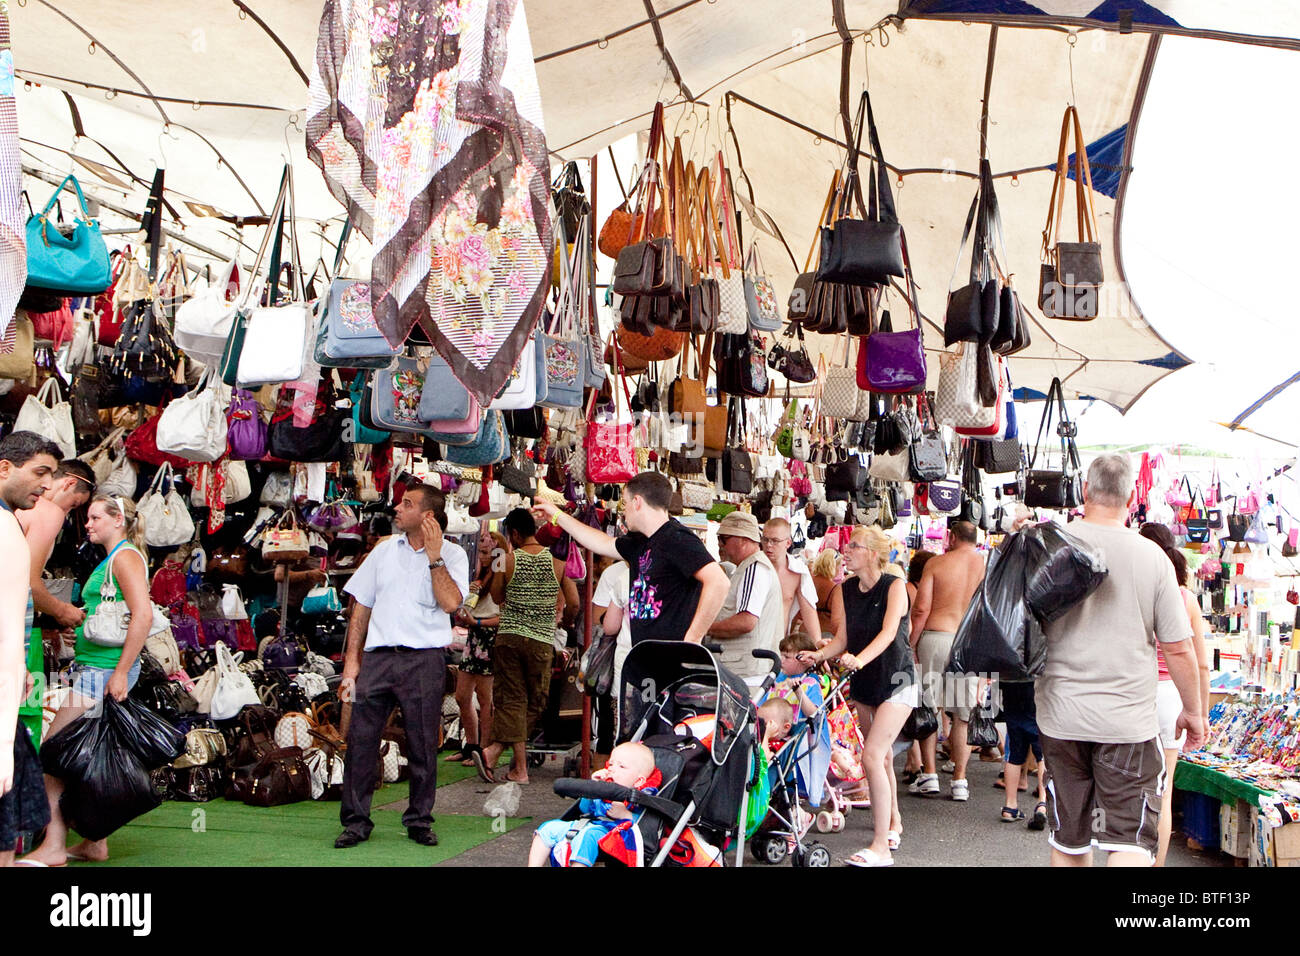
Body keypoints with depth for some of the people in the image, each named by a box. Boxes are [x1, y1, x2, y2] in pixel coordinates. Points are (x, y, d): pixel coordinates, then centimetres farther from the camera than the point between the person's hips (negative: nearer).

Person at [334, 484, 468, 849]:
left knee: (423, 744, 3)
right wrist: (351, 661, 6)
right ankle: (356, 821, 10)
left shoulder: (452, 554, 2)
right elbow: (361, 607, 13)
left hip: (424, 659, -3)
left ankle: (419, 821, 17)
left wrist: (433, 555, -14)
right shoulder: (384, 550, 12)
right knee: (360, 738, 0)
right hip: (378, 656, 3)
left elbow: (450, 602, -15)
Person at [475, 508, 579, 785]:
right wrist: (565, 625, 19)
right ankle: (493, 751, -2)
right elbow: (573, 604, -1)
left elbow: (497, 598, 11)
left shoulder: (508, 560, -3)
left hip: (508, 636, 0)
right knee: (535, 703, 9)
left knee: (511, 699, 4)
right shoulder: (557, 561, 0)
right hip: (541, 639, 0)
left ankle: (521, 767, -4)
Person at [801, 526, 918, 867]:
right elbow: (843, 637, 2)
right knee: (882, 756, 18)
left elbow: (888, 632, -25)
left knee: (871, 756, -18)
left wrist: (860, 658, -41)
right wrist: (821, 654, -18)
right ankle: (892, 821, 39)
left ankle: (881, 848, -16)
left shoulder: (894, 585, -11)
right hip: (864, 681, 6)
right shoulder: (846, 590, 6)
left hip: (896, 678, -6)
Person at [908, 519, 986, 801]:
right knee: (964, 715, 8)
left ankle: (929, 775, 9)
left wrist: (910, 644, 3)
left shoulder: (937, 563, 0)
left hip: (935, 637, -1)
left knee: (927, 709, 9)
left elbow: (921, 609, -5)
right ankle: (959, 780, 9)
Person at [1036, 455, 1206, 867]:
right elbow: (1178, 649, -1)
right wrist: (1193, 711, 12)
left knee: (1068, 841, 14)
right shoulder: (1152, 556, -6)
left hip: (1061, 714, 2)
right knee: (1131, 840, 2)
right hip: (1130, 721, -2)